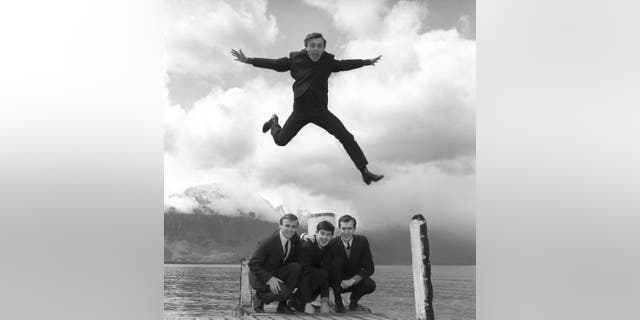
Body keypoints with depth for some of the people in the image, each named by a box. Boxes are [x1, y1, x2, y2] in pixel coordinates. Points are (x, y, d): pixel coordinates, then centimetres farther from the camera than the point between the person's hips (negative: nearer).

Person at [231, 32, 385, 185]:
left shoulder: (327, 61, -1)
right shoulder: (295, 59, -5)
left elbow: (345, 64, 16)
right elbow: (273, 64, 1)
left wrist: (367, 62, 23)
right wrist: (248, 60, -1)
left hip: (321, 111, 1)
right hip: (300, 111, -1)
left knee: (347, 138, -10)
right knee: (280, 140, 7)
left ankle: (365, 172, -2)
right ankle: (274, 122, 43)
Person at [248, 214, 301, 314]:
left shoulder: (295, 238, -7)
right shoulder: (267, 243, -26)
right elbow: (253, 264, -22)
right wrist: (269, 279, -30)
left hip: (277, 272, 7)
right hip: (260, 276, -7)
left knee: (296, 267, -21)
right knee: (283, 292, -30)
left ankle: (282, 305, -8)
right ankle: (260, 298, 4)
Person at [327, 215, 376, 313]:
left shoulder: (362, 241, -14)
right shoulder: (333, 244, -17)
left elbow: (370, 268, -16)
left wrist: (352, 280, -27)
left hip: (355, 280, 1)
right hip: (338, 282, 0)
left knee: (371, 285, -29)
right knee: (337, 260, -28)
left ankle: (354, 298, 7)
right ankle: (338, 301, -13)